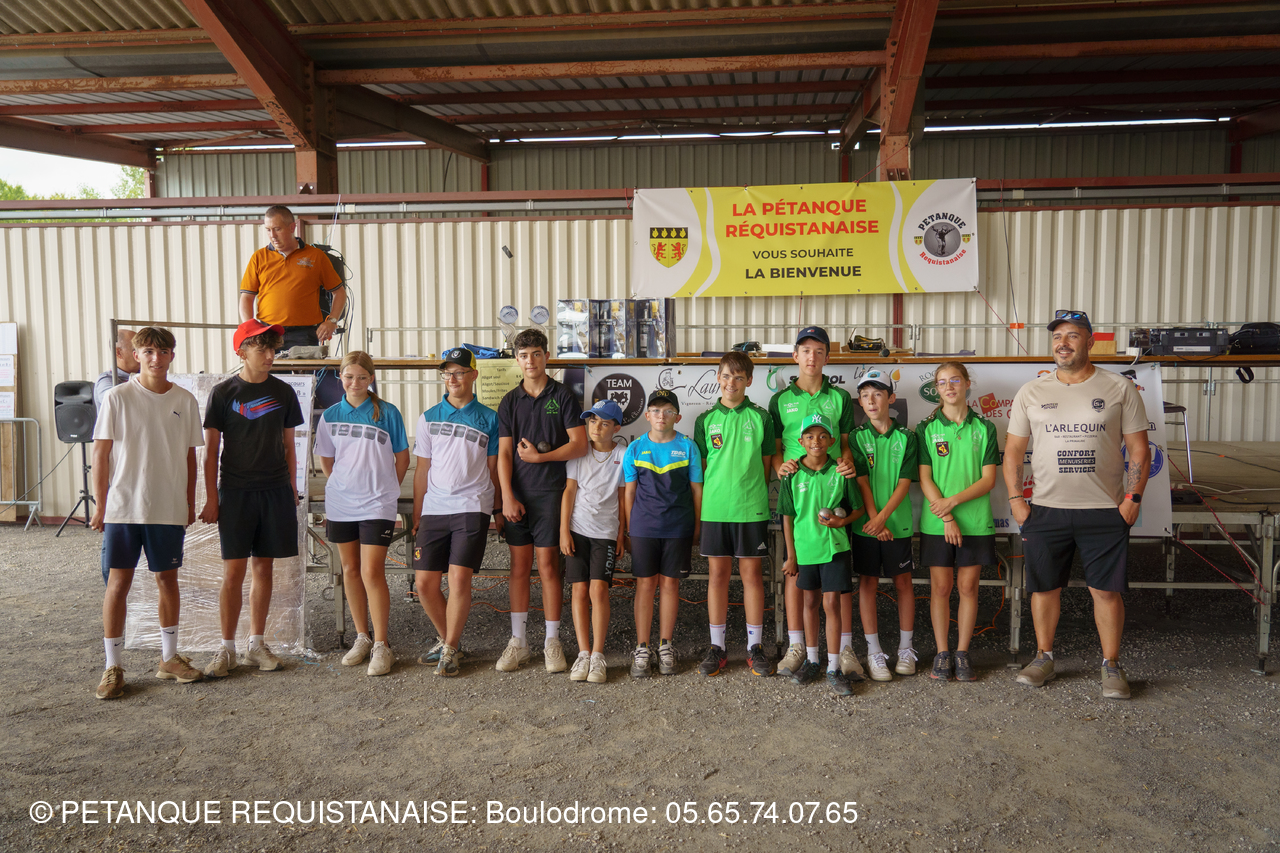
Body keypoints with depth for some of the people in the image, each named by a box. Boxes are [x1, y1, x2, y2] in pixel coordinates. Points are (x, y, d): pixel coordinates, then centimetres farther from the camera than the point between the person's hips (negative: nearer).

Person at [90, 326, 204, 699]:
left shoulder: (185, 401, 4)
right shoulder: (117, 398, -4)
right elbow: (101, 453, -1)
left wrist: (190, 503, 10)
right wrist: (100, 505, -4)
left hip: (169, 509, 2)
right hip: (122, 508, -2)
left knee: (167, 579, 11)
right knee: (118, 581, 0)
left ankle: (169, 658, 24)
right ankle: (112, 667, 10)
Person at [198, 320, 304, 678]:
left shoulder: (283, 392, 6)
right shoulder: (223, 393, -1)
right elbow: (211, 450, 0)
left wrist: (292, 490, 8)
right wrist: (211, 499, -4)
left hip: (275, 491, 2)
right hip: (235, 492, -2)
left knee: (263, 567, 8)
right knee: (233, 571, -2)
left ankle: (257, 645, 17)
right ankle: (227, 649, 9)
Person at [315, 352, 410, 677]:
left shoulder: (387, 413, -4)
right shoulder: (331, 415, 6)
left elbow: (402, 457, 3)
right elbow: (326, 460, 16)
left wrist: (386, 489, 6)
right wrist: (343, 487, 12)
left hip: (376, 505, -4)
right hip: (340, 504, 4)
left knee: (372, 572, -9)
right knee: (350, 570, 11)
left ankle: (381, 645, 0)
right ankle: (362, 638, 24)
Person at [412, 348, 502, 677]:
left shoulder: (489, 418, 6)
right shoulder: (429, 417, 12)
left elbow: (493, 467, 10)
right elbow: (422, 470, 14)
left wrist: (498, 508, 8)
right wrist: (417, 517, 12)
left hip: (472, 507, -3)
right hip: (434, 509, 3)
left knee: (459, 578, -12)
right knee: (424, 582, 0)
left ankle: (450, 650, 5)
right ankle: (447, 640, 22)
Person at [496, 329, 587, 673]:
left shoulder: (564, 396, 1)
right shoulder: (510, 401, 9)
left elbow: (580, 444, -5)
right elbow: (504, 453, 4)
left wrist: (539, 456, -11)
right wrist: (507, 496, -5)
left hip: (550, 493, -3)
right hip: (517, 495, 3)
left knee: (548, 565, -1)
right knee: (519, 567, 6)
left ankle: (552, 641, 10)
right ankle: (518, 641, 14)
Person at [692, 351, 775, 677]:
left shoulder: (760, 417, 4)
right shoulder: (706, 419, 7)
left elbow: (767, 463, 8)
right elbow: (700, 466, 10)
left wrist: (754, 492, 0)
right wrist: (706, 501, 3)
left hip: (752, 509, -1)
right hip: (715, 508, 1)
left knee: (752, 573, 4)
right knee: (718, 573, 6)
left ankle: (755, 646, 14)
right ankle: (717, 647, 15)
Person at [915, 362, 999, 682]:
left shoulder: (984, 428, 4)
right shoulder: (926, 429, 3)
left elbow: (988, 479, -1)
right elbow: (925, 479, -2)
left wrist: (952, 501, -13)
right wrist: (947, 518, -11)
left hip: (975, 522, 1)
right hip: (936, 523, 0)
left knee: (968, 586, 4)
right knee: (940, 586, 3)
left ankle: (962, 653, 15)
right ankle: (942, 653, 13)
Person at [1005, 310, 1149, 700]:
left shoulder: (1119, 389, 1)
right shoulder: (1031, 392, 5)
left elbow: (1139, 450, 3)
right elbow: (1012, 450, 9)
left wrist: (1133, 497, -5)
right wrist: (1015, 499, 1)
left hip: (1105, 510, -1)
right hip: (1046, 508, 2)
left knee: (1107, 590, 3)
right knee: (1044, 587, 9)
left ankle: (1111, 665, 18)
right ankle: (1043, 658, 24)